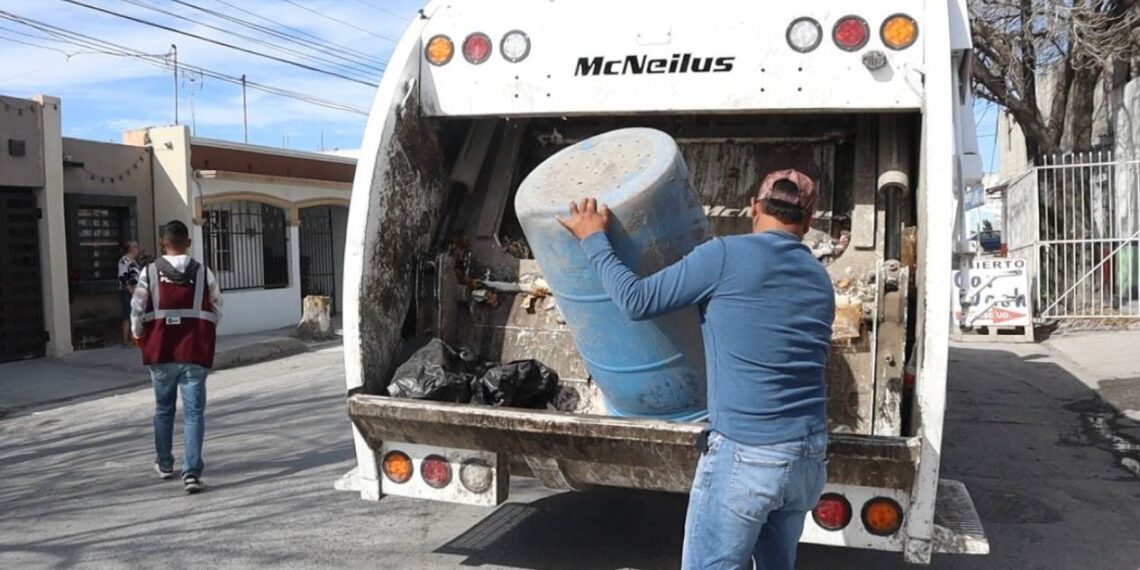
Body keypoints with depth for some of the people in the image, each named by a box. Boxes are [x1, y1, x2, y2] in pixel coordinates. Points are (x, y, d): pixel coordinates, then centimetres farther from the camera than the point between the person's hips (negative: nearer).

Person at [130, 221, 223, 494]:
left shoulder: (150, 272, -3)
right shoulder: (204, 273, -2)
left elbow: (137, 311, -1)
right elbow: (217, 311, 5)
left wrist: (139, 336, 18)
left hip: (160, 352, 1)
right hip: (195, 354, -1)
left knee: (163, 409, 18)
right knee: (193, 412, -1)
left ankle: (164, 464, 33)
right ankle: (192, 472, -11)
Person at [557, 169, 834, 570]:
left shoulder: (727, 255, -9)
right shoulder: (819, 280, 12)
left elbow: (637, 301, -5)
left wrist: (593, 239, 8)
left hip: (744, 454, -7)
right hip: (810, 454, 7)